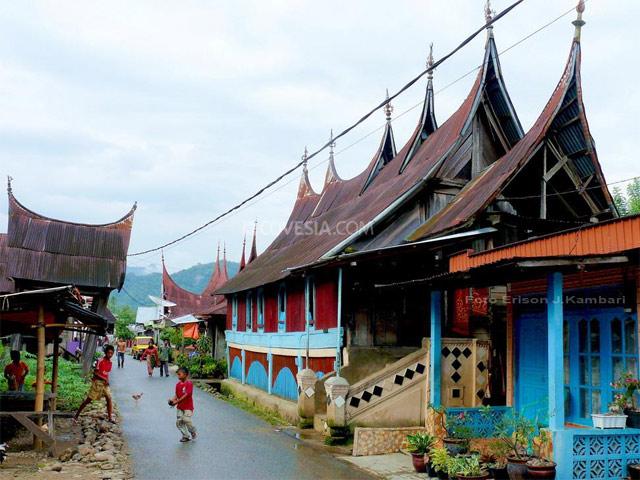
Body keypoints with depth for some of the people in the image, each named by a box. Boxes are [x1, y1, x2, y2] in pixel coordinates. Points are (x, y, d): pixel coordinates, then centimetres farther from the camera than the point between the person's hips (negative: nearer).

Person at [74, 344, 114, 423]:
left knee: (109, 399, -1)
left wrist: (107, 381, 2)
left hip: (105, 383, 6)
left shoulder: (110, 362, 6)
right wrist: (104, 379, -19)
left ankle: (110, 418, 4)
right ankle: (76, 415, 9)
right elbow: (95, 373, -18)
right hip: (97, 382, -6)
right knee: (88, 399, -1)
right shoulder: (100, 361, -16)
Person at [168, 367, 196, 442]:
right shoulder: (178, 384, 7)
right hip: (179, 407, 7)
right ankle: (185, 436, 17)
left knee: (187, 420, -14)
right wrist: (172, 400, -13)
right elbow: (176, 395, 8)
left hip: (188, 407, -7)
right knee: (179, 422, 3)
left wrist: (177, 401, -25)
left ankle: (193, 432, 14)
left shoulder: (189, 384, -15)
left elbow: (186, 395, -21)